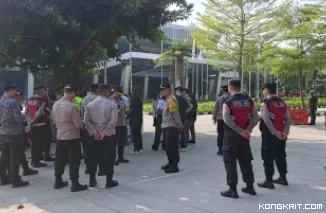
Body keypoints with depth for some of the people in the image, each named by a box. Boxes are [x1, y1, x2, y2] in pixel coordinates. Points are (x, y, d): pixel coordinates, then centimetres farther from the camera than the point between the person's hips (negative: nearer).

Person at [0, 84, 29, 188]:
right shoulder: (13, 102, -15)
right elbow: (19, 119, -17)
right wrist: (23, 116, 1)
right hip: (14, 133, -7)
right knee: (15, 158, 0)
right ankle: (15, 181, 5)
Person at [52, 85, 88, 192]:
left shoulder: (55, 105, 2)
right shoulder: (71, 106, -20)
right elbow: (78, 124, -17)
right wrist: (83, 123, 4)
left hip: (60, 136, 7)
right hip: (72, 137, -7)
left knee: (60, 159, 16)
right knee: (74, 161, 1)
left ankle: (58, 181, 26)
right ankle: (75, 184, 6)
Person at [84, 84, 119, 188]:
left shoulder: (89, 105, 4)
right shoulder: (112, 105, -9)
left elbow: (86, 121, -4)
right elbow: (113, 121, -17)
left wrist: (94, 133, -7)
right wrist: (104, 133, -13)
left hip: (94, 136, 4)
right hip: (109, 136, -4)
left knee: (93, 158, 13)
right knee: (108, 159, 6)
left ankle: (92, 180, 22)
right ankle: (109, 181, 13)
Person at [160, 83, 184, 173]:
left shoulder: (171, 99, -17)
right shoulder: (167, 99, 16)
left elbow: (175, 114, -21)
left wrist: (180, 125, -20)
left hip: (171, 128, -10)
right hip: (166, 127, 10)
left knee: (172, 147, -5)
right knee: (168, 146, 18)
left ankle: (174, 166, 1)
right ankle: (171, 163, 31)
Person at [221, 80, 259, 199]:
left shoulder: (228, 102, -11)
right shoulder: (249, 101, 5)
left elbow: (227, 120, -19)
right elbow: (255, 117, 1)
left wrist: (240, 131, -13)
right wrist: (247, 130, -4)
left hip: (231, 134, -5)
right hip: (244, 135, 5)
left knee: (230, 161, 3)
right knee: (245, 161, 16)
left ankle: (232, 189, 4)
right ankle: (250, 186, 24)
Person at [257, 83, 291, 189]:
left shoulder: (266, 103, -10)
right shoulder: (282, 103, 10)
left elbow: (267, 120, -20)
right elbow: (288, 119, 3)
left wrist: (274, 132, -16)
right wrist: (285, 132, -3)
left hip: (269, 134, -7)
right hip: (281, 134, 7)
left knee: (268, 157, 0)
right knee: (280, 156, 17)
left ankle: (269, 181, 3)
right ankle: (283, 178, 28)